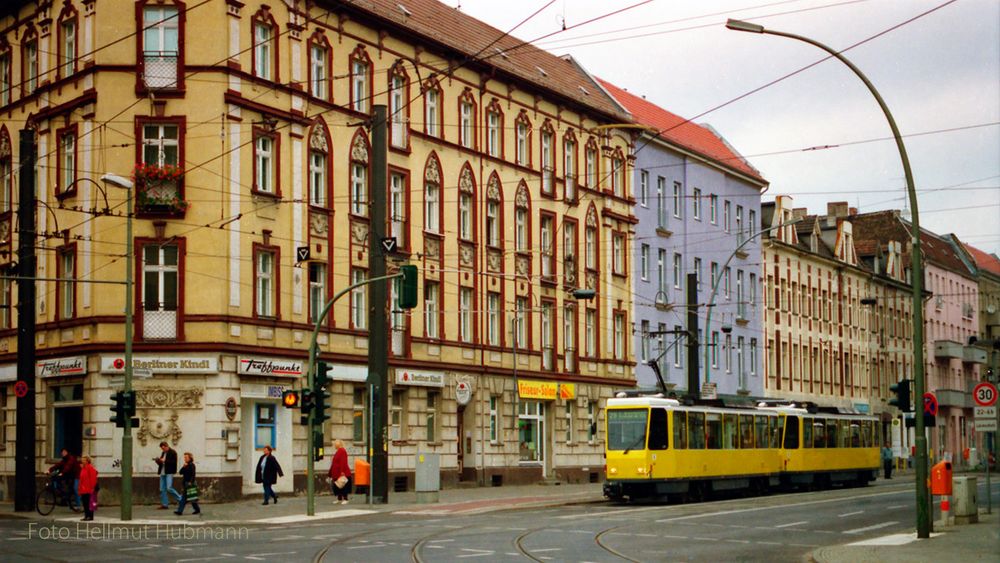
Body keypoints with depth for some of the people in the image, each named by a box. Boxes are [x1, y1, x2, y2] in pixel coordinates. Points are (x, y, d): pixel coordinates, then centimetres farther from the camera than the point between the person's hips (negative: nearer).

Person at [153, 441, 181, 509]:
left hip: (169, 473, -8)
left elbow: (174, 462, -16)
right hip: (162, 473, 8)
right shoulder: (163, 453, 18)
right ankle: (164, 505, 8)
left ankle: (180, 499, -1)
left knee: (169, 488, -16)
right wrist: (157, 460, 1)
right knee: (162, 489, 4)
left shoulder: (173, 453, -5)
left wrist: (165, 461, -19)